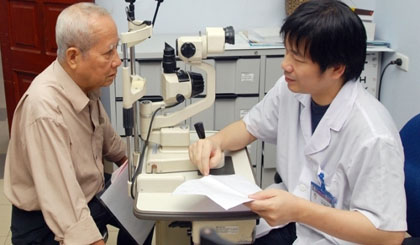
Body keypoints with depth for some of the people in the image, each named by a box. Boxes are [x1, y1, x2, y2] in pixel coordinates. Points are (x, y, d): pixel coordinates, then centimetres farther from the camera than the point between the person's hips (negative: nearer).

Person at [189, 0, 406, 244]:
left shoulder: (373, 136, -28)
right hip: (287, 216, 6)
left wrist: (299, 210, -31)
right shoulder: (291, 89, -9)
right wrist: (216, 141, -13)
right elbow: (250, 127, 9)